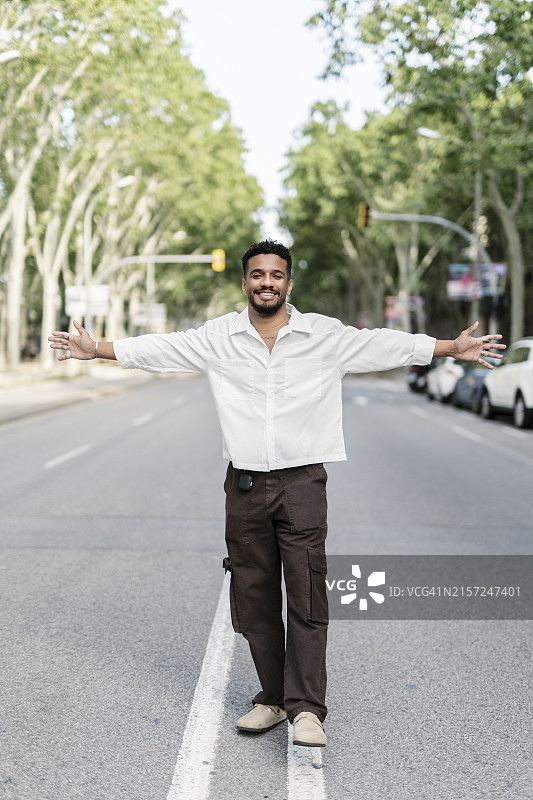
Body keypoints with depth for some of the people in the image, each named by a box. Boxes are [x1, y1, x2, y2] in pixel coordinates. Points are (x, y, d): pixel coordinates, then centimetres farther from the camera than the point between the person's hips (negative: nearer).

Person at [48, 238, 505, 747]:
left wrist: (453, 348, -4)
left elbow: (385, 345, 1)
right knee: (254, 597, 7)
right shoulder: (218, 337, 6)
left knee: (307, 596, -9)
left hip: (302, 481, -2)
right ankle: (273, 697, 21)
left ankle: (306, 709, -7)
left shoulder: (326, 336, 2)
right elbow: (159, 348, 9)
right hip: (245, 485, 2)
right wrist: (94, 350, 6)